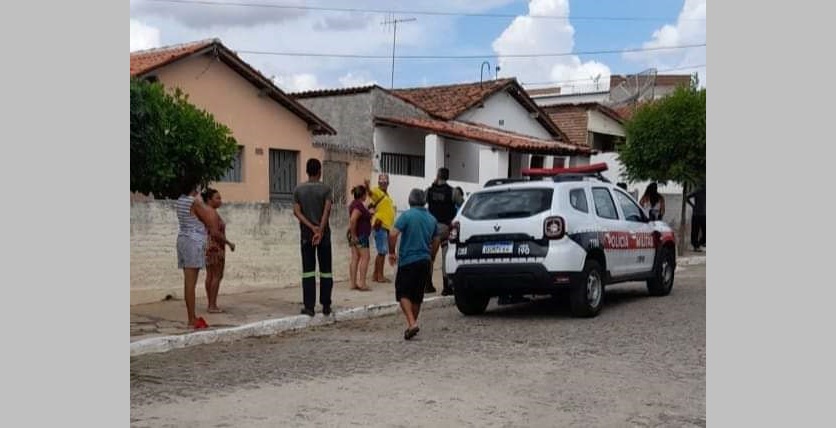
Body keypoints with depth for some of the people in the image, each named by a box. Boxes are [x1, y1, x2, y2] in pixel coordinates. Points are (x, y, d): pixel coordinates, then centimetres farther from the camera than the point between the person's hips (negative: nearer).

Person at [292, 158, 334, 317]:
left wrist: (311, 227, -8)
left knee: (308, 271, 2)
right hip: (324, 235, -1)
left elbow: (296, 211, -4)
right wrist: (320, 230, -18)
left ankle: (309, 306, -1)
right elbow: (327, 211, -14)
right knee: (325, 270, 7)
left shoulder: (298, 189, 4)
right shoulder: (325, 189, -3)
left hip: (306, 234, 1)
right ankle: (326, 306, 9)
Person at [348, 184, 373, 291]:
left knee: (355, 258, 8)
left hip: (355, 235, 10)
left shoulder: (354, 203, 14)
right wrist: (354, 235, -23)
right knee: (365, 258, -5)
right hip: (360, 235, -10)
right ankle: (362, 283, -7)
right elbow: (353, 220, -28)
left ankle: (353, 283, 8)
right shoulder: (359, 205, -17)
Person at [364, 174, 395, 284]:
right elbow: (370, 192, -31)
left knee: (382, 252, 13)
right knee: (382, 252, -8)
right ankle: (380, 276, -3)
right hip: (380, 226, -10)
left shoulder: (386, 195, 20)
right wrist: (367, 187, -50)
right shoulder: (377, 192, -9)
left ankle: (376, 275, 20)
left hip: (386, 226, 10)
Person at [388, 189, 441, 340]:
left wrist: (392, 252, -6)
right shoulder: (431, 219, 8)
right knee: (417, 295, 15)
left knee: (403, 293, -2)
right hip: (425, 261, 6)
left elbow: (393, 234, -19)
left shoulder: (407, 215, -10)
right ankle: (412, 323, 22)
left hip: (408, 260, -5)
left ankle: (412, 323, -17)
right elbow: (436, 239, 17)